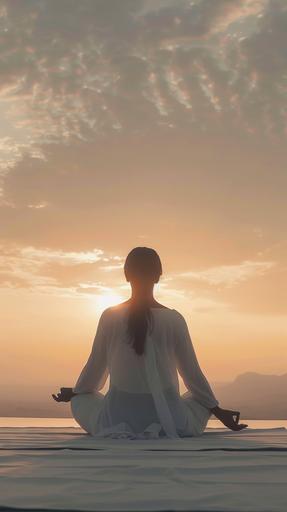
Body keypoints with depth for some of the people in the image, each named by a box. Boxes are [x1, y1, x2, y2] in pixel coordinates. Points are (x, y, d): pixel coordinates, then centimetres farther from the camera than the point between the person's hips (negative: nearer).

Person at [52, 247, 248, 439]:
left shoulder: (110, 317, -5)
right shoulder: (174, 319, -7)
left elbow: (95, 367, 5)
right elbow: (191, 372, 0)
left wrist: (75, 392, 27)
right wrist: (217, 410, 14)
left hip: (118, 416, 1)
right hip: (167, 418, 0)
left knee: (80, 401, 29)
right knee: (200, 399, 28)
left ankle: (121, 431, 0)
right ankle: (161, 430, 0)